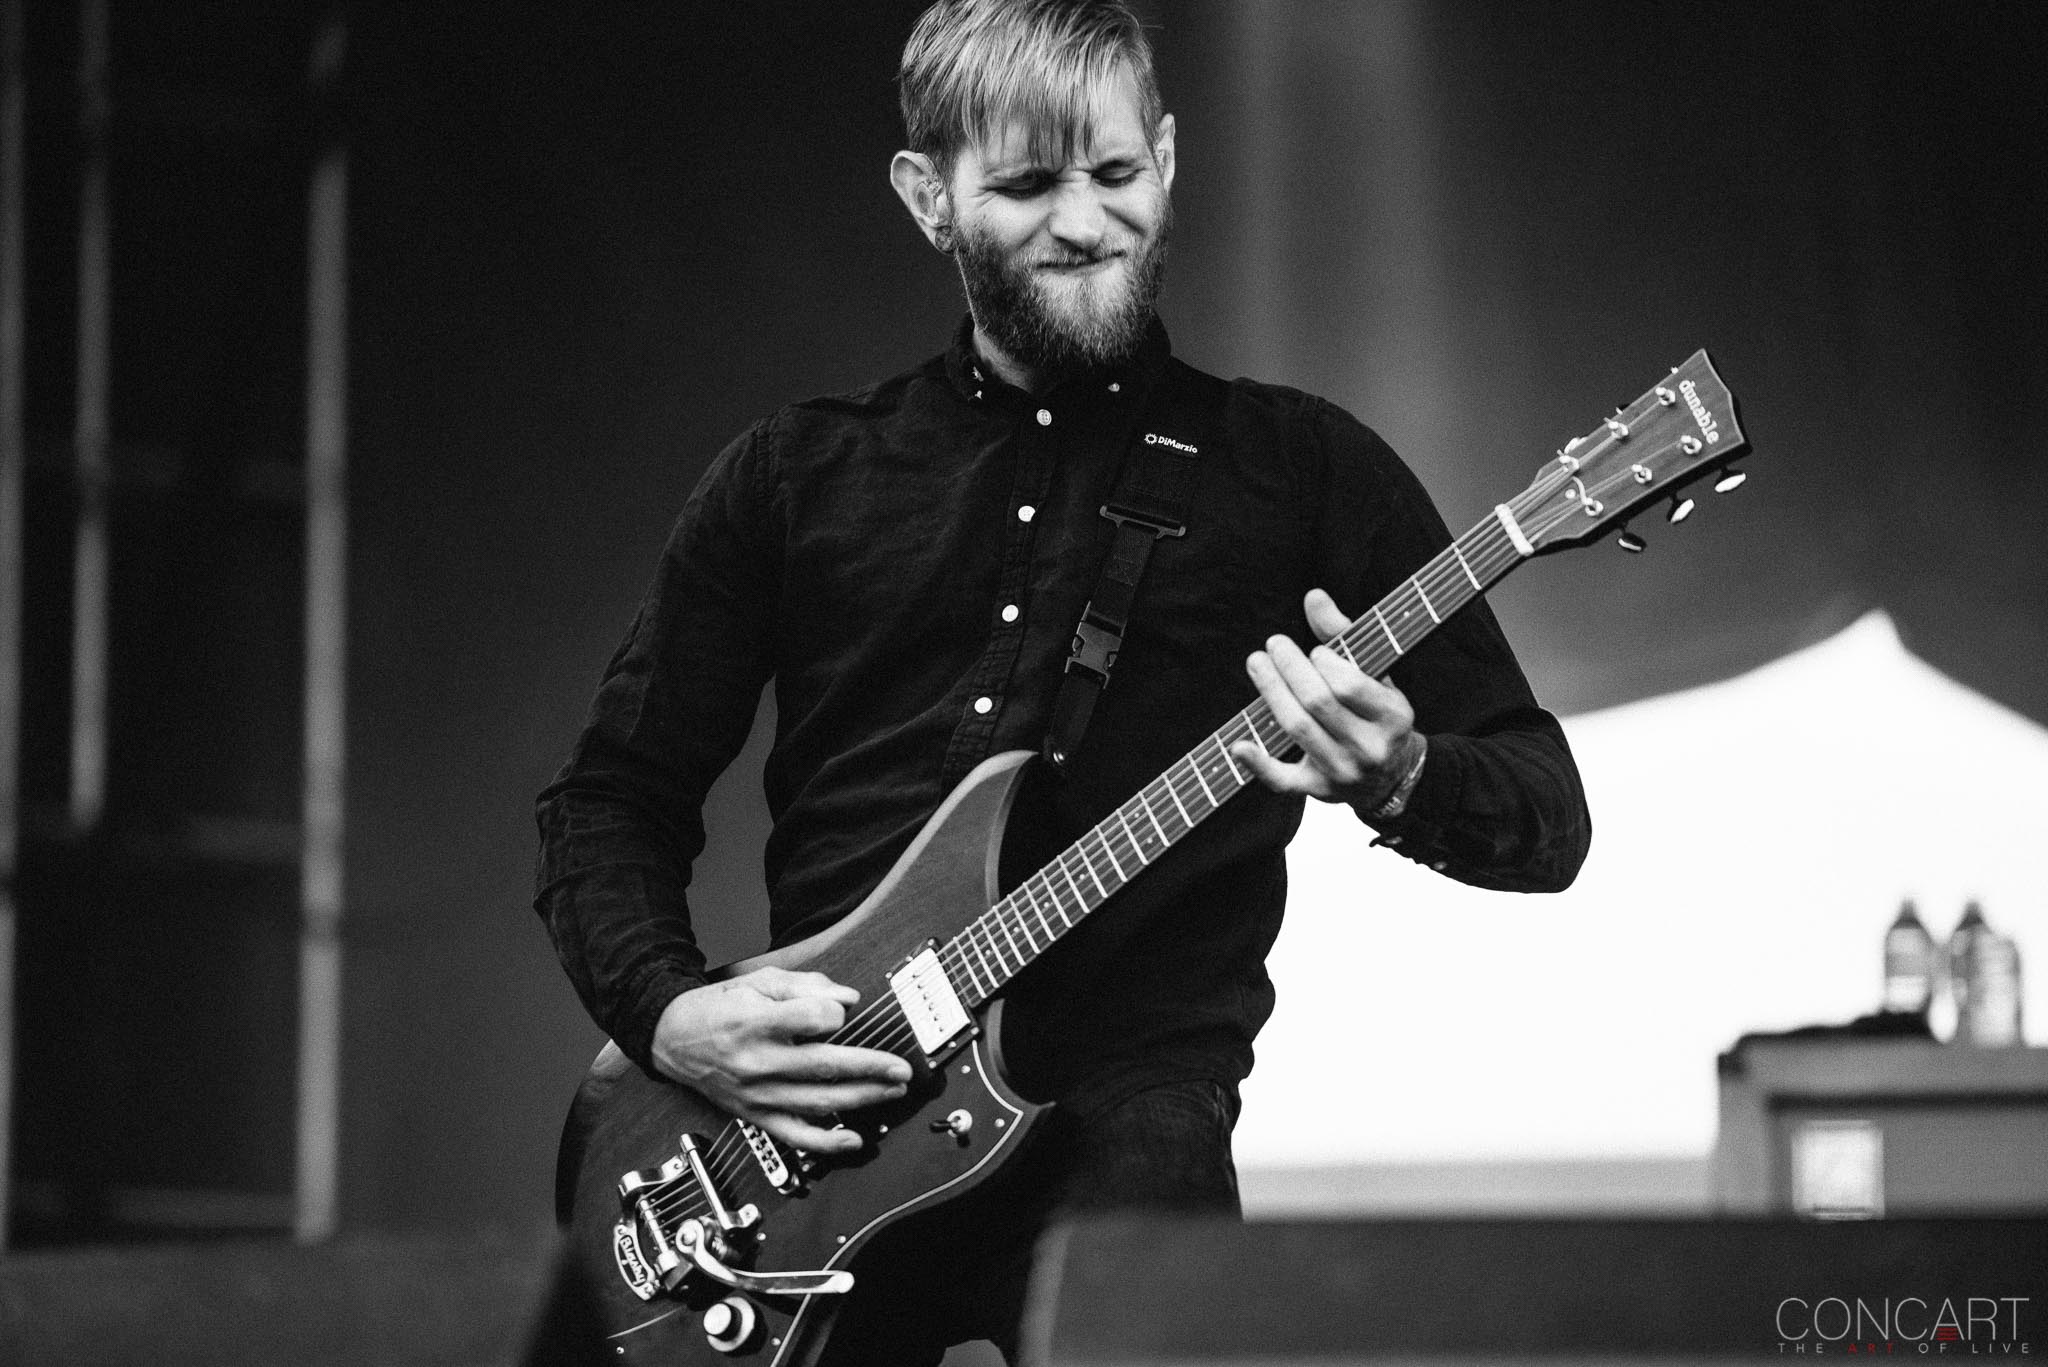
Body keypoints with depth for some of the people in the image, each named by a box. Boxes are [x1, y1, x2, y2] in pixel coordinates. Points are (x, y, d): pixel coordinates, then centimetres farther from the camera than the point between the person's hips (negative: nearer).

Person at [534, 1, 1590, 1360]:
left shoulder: (1298, 466, 10)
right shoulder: (799, 474, 15)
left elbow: (1548, 814, 6)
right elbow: (609, 799, 19)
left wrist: (1399, 782, -16)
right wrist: (672, 1014, 0)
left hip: (1120, 1108, -2)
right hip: (801, 1123, 3)